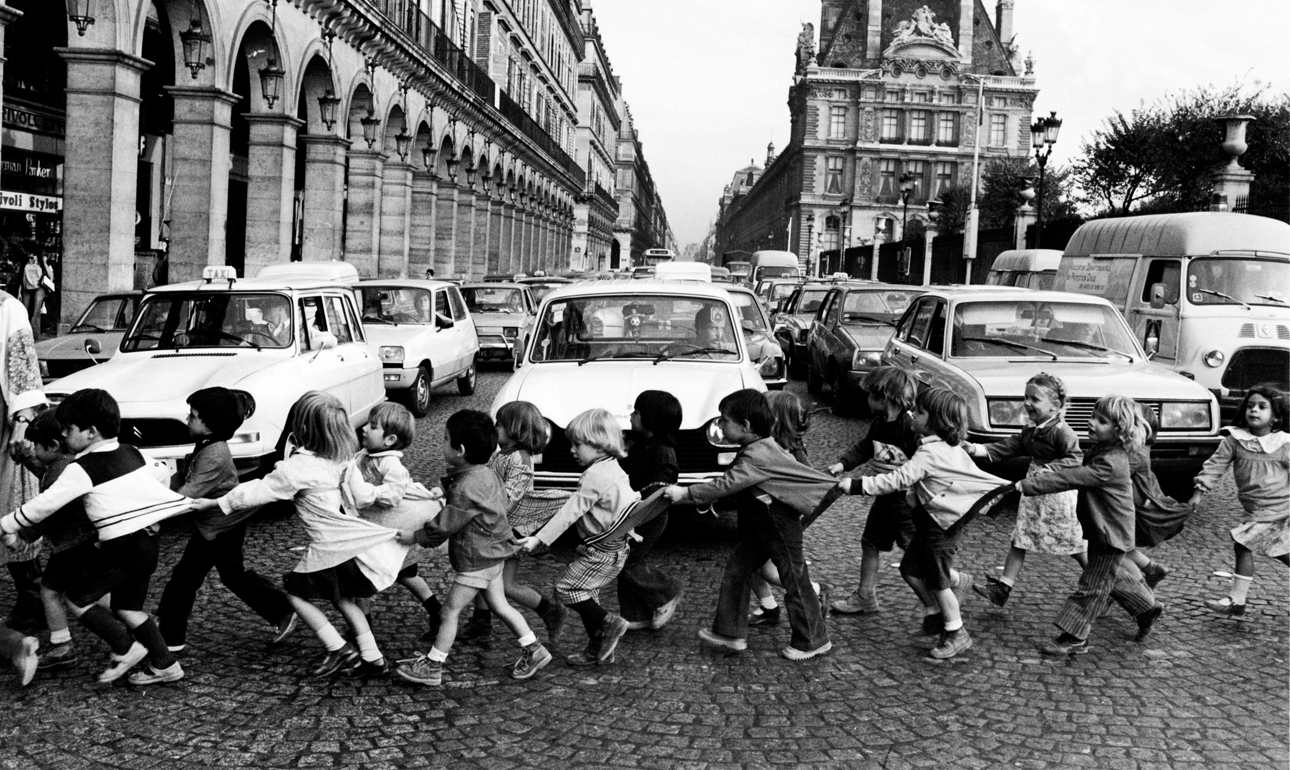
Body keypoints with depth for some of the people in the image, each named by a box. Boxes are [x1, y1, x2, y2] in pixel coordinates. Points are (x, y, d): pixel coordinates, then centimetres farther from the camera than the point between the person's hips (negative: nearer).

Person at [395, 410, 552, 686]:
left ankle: (432, 666, 12)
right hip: (492, 552, 10)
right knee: (499, 604, 19)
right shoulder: (488, 474, 2)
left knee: (450, 610, 2)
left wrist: (415, 536, -6)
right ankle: (534, 650, 24)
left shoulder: (466, 488, -26)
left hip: (476, 560, -10)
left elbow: (445, 525, -20)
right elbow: (504, 503, 16)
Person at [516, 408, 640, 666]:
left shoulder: (595, 476, -21)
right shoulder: (614, 468, 9)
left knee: (566, 588, -5)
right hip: (616, 547, 10)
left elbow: (570, 512, -24)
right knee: (585, 593, 14)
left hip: (602, 550, -10)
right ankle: (598, 649, 18)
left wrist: (539, 539, -24)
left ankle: (609, 622, -1)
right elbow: (633, 497, 19)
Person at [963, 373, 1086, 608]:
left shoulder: (1061, 431, -17)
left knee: (1075, 544, 5)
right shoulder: (1030, 431, 9)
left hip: (1058, 494, -8)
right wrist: (975, 449, -7)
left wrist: (1049, 470, -29)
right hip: (1033, 493, 8)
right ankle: (1002, 588, 7)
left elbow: (1076, 458, -23)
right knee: (1019, 540, 6)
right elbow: (1006, 448, 5)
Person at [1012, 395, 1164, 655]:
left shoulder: (1110, 463, -28)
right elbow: (1076, 474, 15)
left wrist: (1029, 484, -35)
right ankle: (1147, 606, 43)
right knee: (1112, 577, 24)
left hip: (1111, 534, -9)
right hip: (1101, 530, 9)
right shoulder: (1099, 450, 2)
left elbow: (1071, 478, -34)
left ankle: (1075, 638, 6)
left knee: (1093, 585, -1)